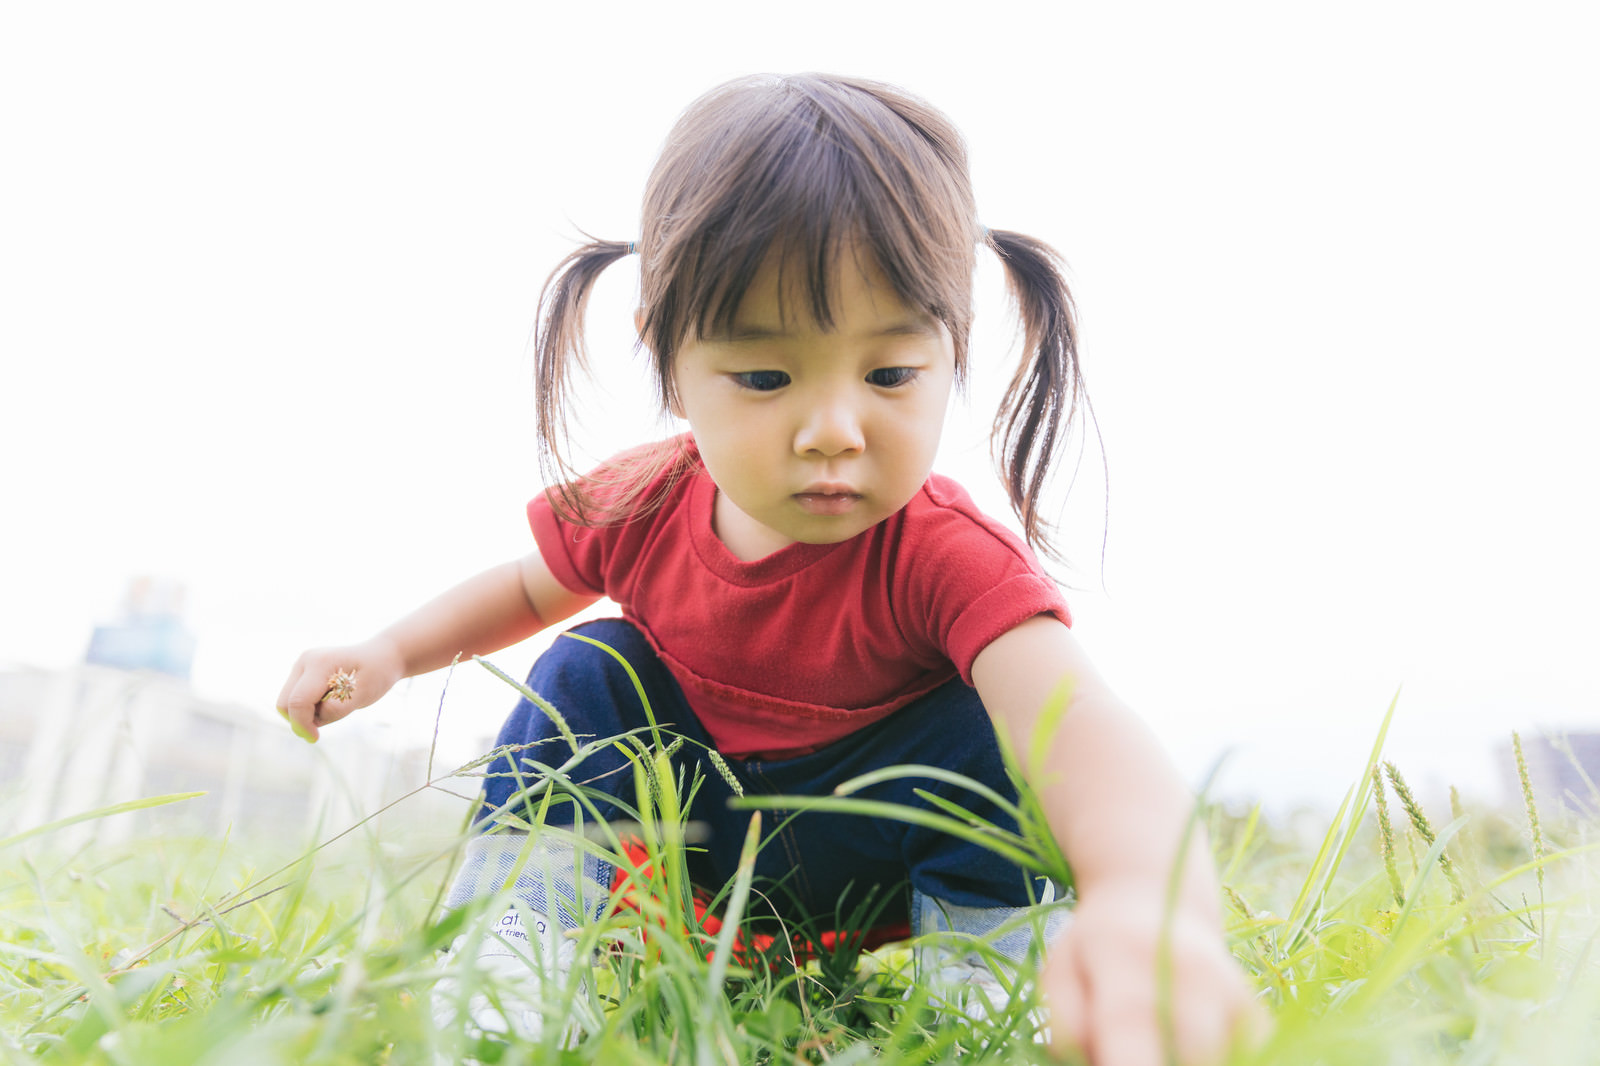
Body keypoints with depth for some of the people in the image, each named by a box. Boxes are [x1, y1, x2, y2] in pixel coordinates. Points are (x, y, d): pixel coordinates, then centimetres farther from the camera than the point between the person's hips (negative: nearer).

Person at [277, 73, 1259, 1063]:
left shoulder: (945, 556, -34)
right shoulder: (639, 506, -17)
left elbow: (1074, 718, -55)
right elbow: (533, 586, 8)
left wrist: (1147, 893, -77)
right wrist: (391, 652, -7)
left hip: (868, 854, -3)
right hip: (695, 830, 4)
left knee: (980, 728, -30)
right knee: (583, 671, -17)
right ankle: (504, 964, -9)